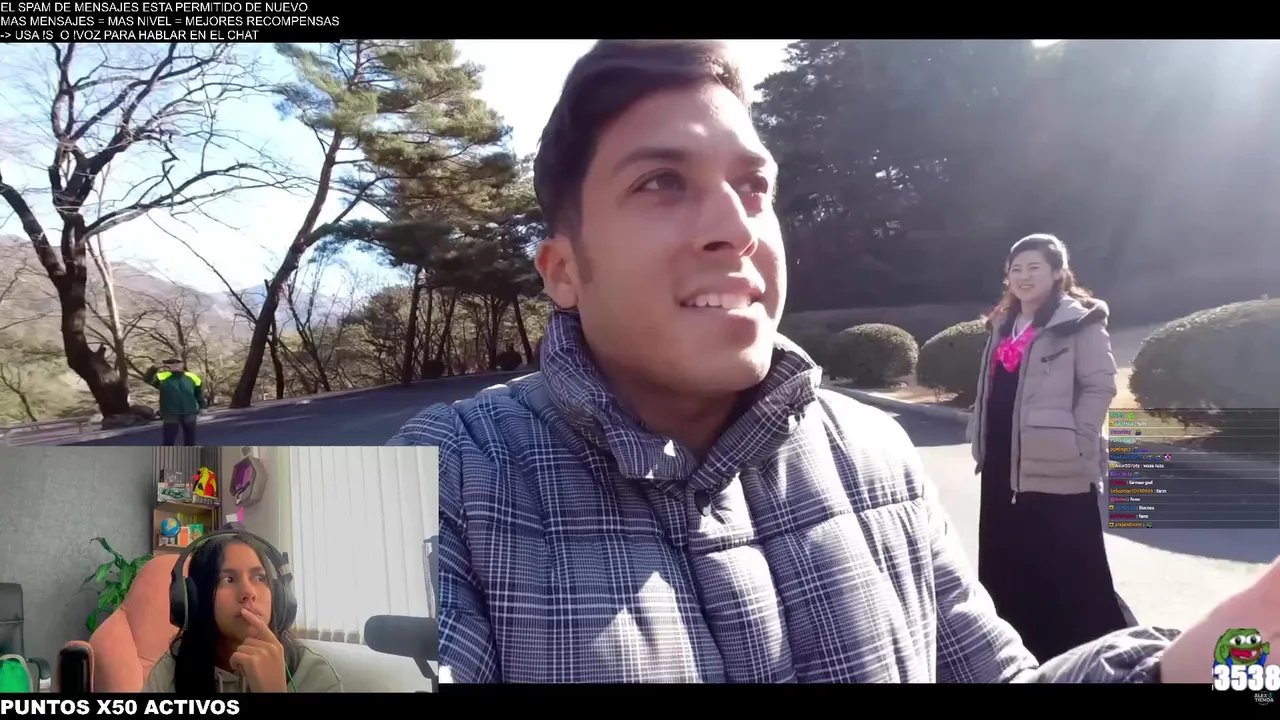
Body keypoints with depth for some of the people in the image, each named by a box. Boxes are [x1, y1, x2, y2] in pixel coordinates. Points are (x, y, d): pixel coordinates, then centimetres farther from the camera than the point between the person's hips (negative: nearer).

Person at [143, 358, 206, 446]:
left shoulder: (192, 377, 0)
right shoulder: (162, 377, -7)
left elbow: (199, 392, 12)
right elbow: (147, 379, -23)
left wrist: (202, 407, 12)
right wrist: (154, 368, -38)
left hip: (189, 414, 2)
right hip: (171, 414, -2)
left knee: (190, 440, 14)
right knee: (168, 441, 0)